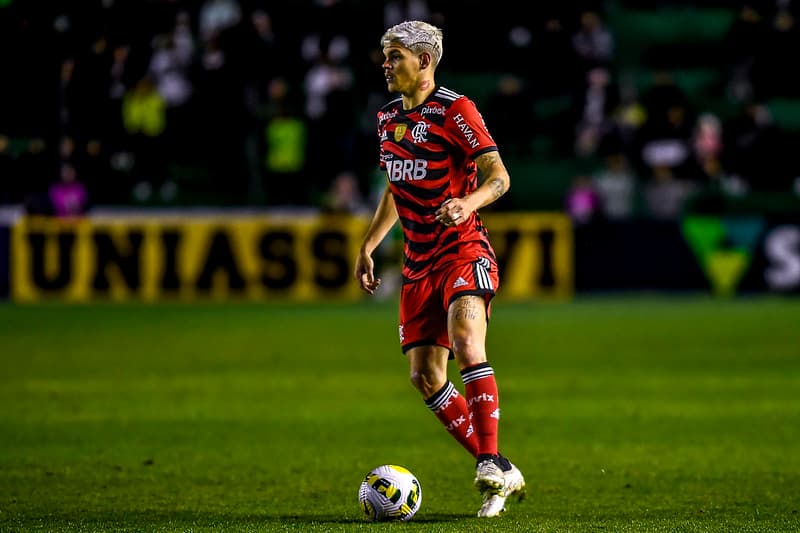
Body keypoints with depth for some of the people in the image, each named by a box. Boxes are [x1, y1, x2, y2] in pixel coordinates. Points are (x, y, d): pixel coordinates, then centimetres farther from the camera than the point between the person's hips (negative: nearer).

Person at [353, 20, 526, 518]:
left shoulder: (454, 110, -10)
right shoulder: (389, 117, 13)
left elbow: (499, 176, -16)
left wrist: (469, 201, -36)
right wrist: (368, 246, 22)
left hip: (462, 250, -7)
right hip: (419, 262, 7)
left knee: (466, 342, -30)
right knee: (425, 375, -1)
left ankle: (492, 462, -27)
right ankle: (501, 476, 7)